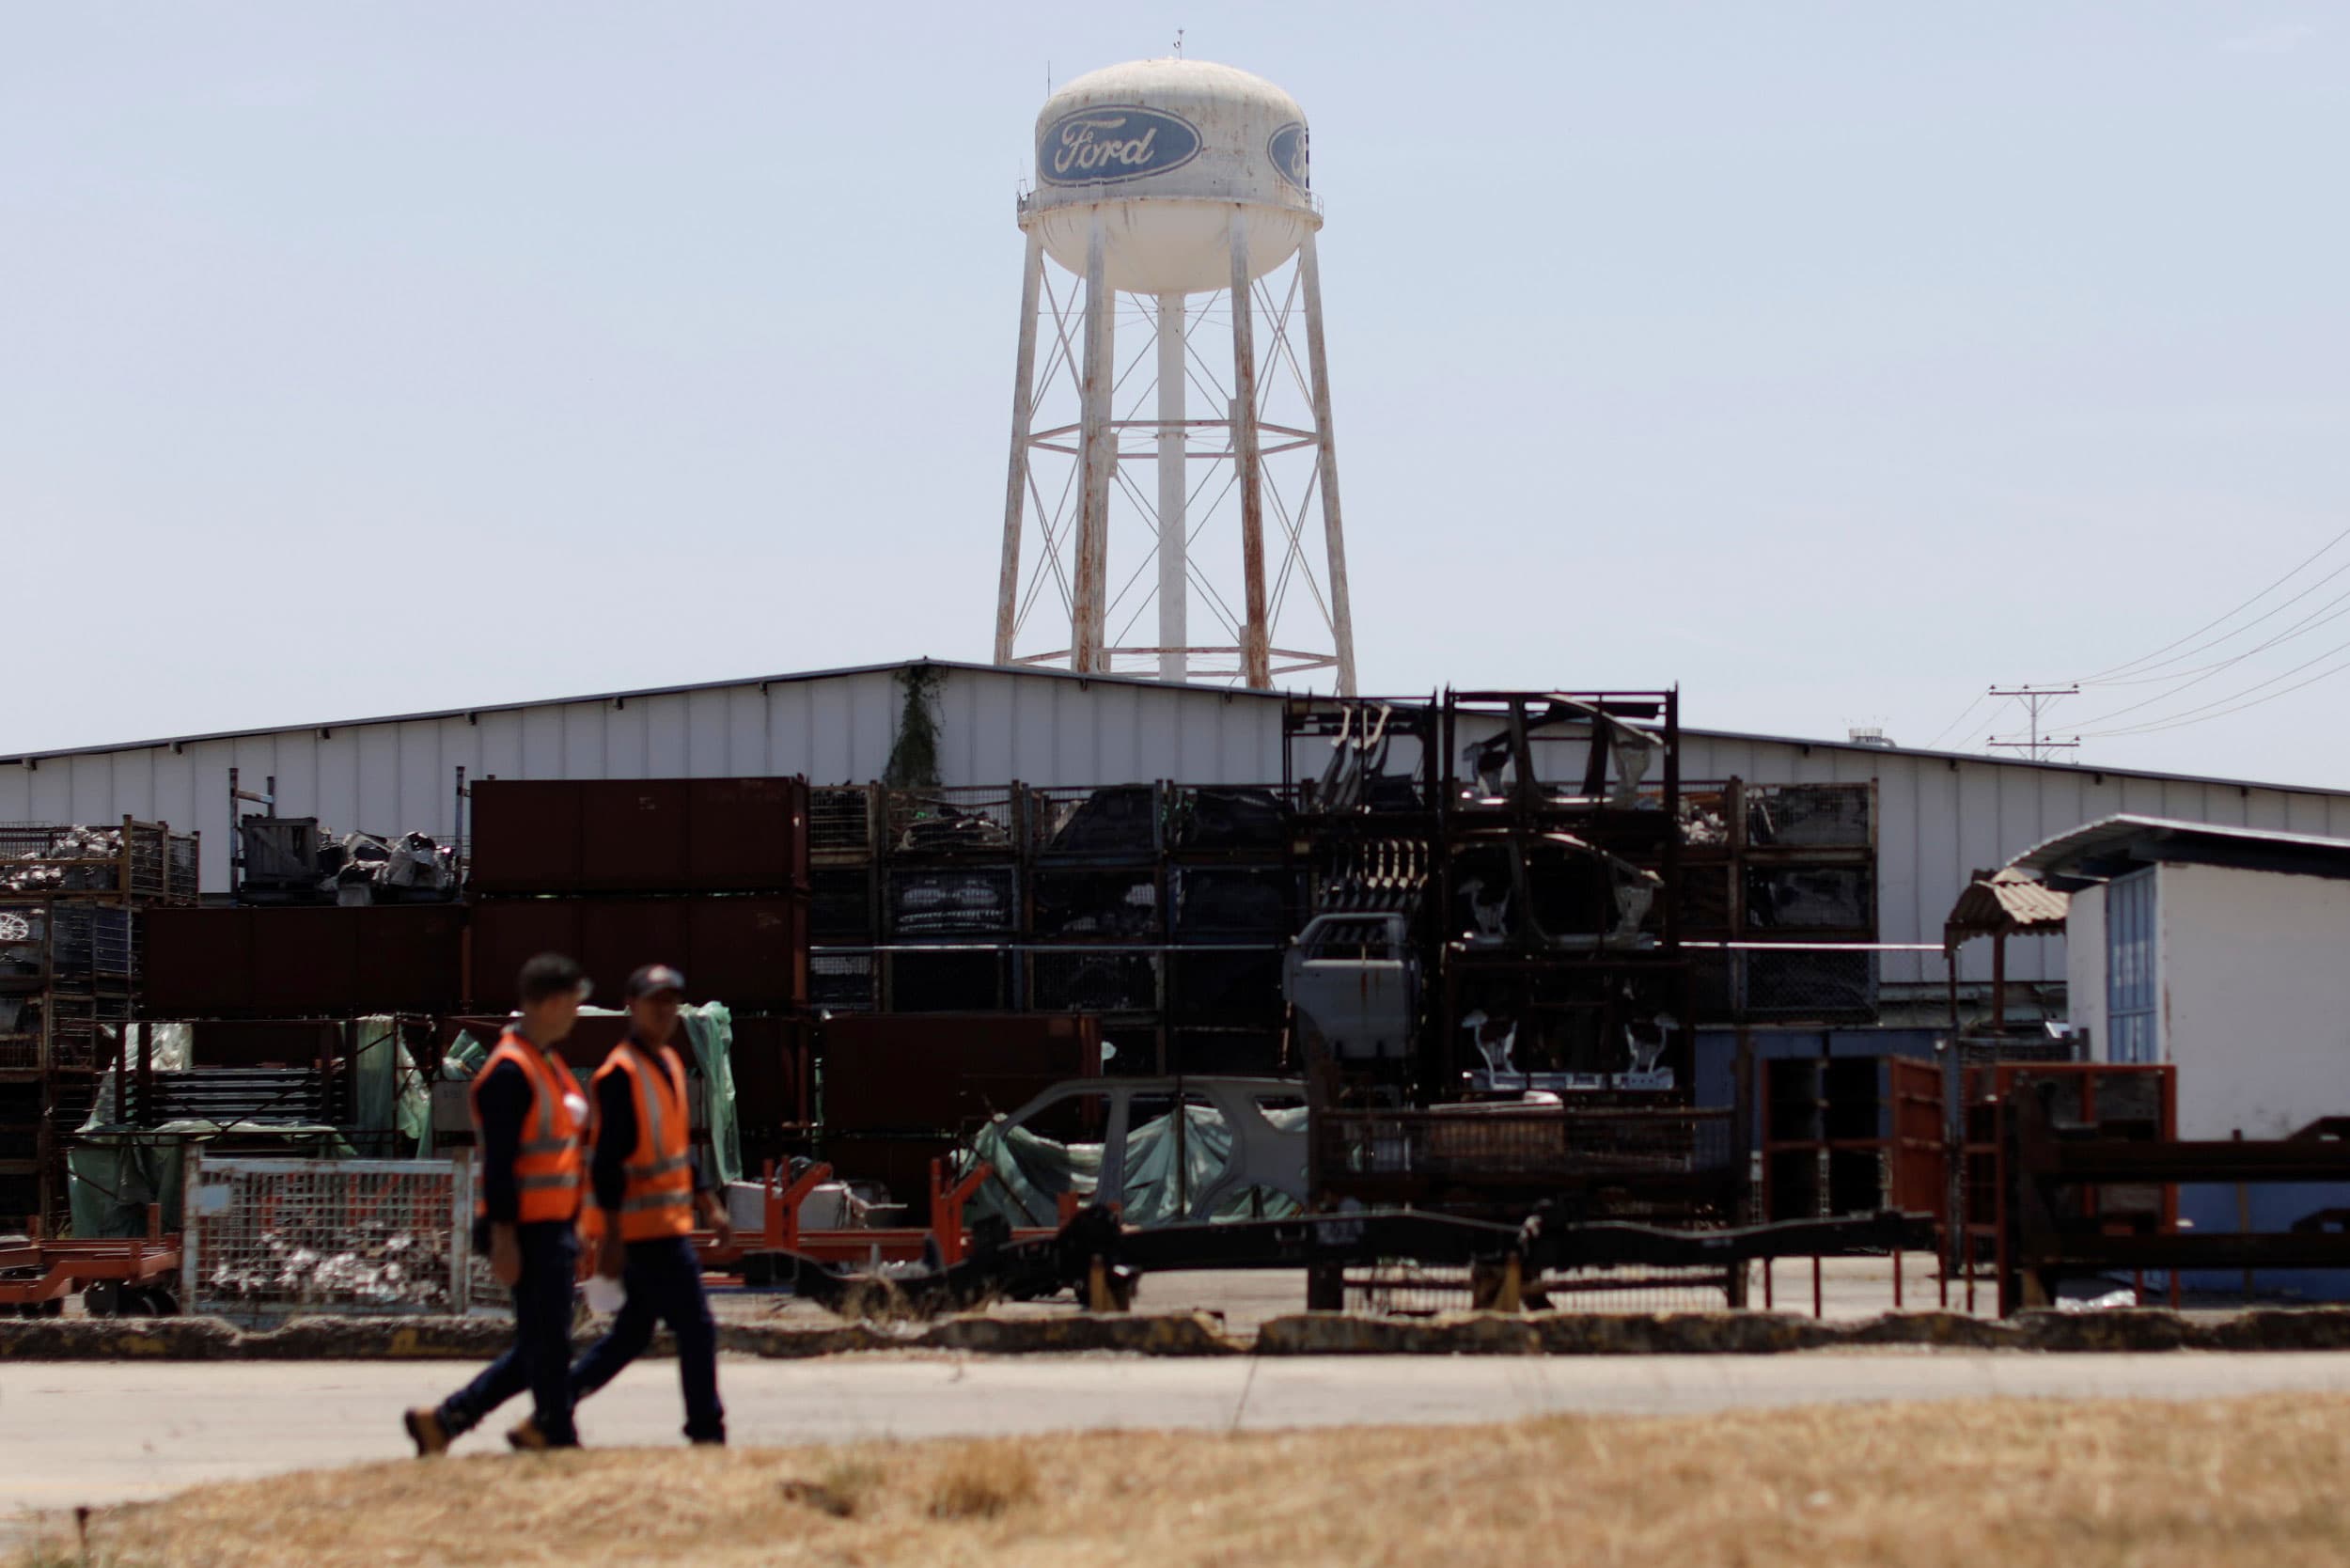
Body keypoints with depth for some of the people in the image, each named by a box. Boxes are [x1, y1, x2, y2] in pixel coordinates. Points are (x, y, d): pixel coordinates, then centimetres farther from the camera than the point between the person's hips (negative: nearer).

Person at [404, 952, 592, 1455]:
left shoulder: (550, 1064, 17)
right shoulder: (509, 1072, -15)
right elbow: (498, 1163, -19)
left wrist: (576, 1229, 23)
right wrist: (502, 1238, -22)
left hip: (555, 1227, 10)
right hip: (529, 1231, -10)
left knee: (542, 1345, 12)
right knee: (547, 1344, -5)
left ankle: (442, 1419, 18)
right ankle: (558, 1438, 2)